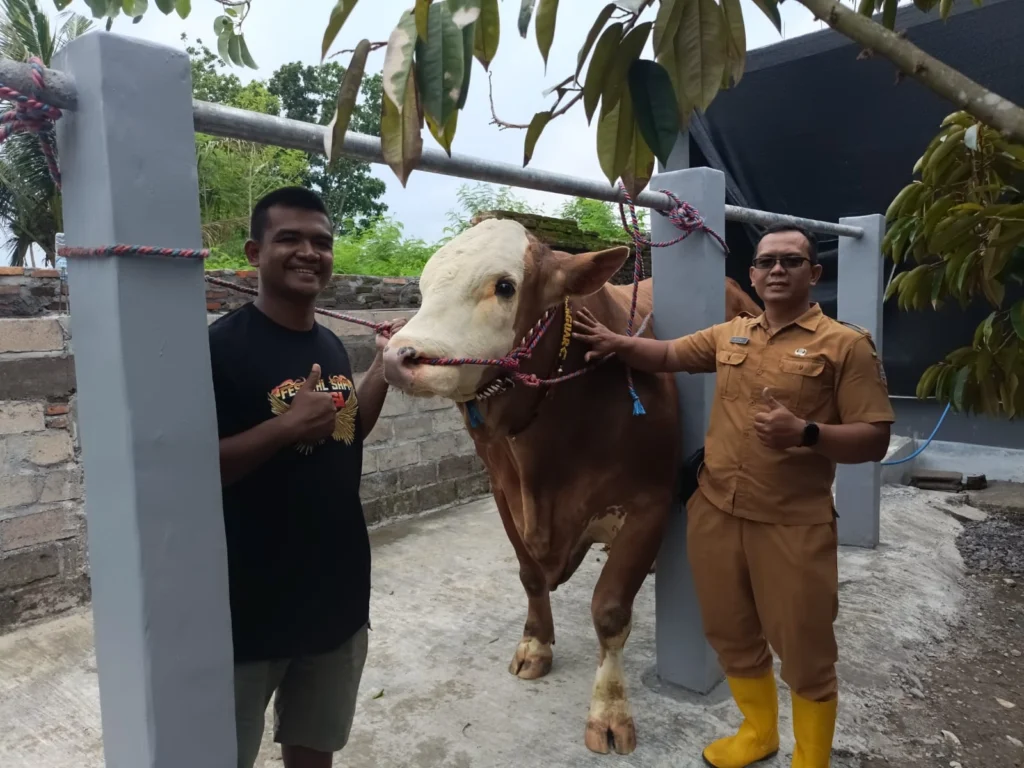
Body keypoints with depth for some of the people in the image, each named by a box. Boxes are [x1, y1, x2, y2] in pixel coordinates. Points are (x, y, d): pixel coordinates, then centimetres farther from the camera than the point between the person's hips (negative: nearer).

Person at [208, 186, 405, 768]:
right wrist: (286, 426, -28)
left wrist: (385, 367, 4)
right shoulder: (222, 345, -17)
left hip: (338, 590, 6)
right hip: (248, 601, -6)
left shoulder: (332, 346, 4)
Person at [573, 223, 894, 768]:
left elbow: (874, 440, -9)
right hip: (714, 511, 5)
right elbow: (667, 356, 15)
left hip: (794, 524, -5)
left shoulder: (846, 344, -6)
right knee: (731, 635, 18)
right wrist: (617, 344, -4)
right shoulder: (729, 334, 10)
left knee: (804, 652, 9)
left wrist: (805, 433, -26)